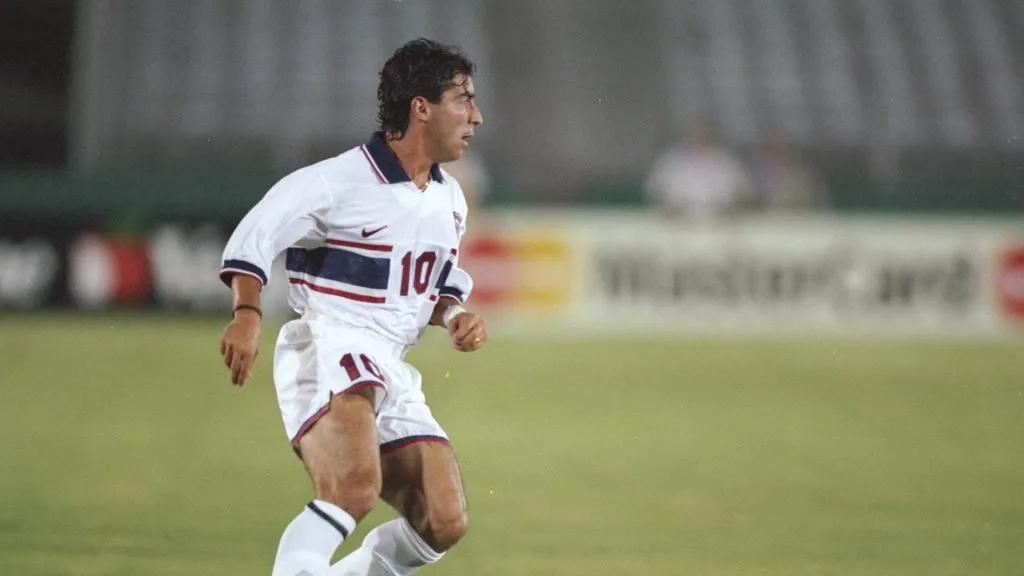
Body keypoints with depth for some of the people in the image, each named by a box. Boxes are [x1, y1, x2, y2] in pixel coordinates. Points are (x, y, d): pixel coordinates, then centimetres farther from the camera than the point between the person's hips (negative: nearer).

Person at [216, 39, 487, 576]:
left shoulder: (450, 200, 13)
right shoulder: (336, 183, -11)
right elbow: (252, 238, -8)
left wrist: (455, 316, 5)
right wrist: (247, 316, -22)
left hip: (390, 371, 8)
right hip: (325, 350, -8)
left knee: (444, 523, -2)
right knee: (355, 488, -33)